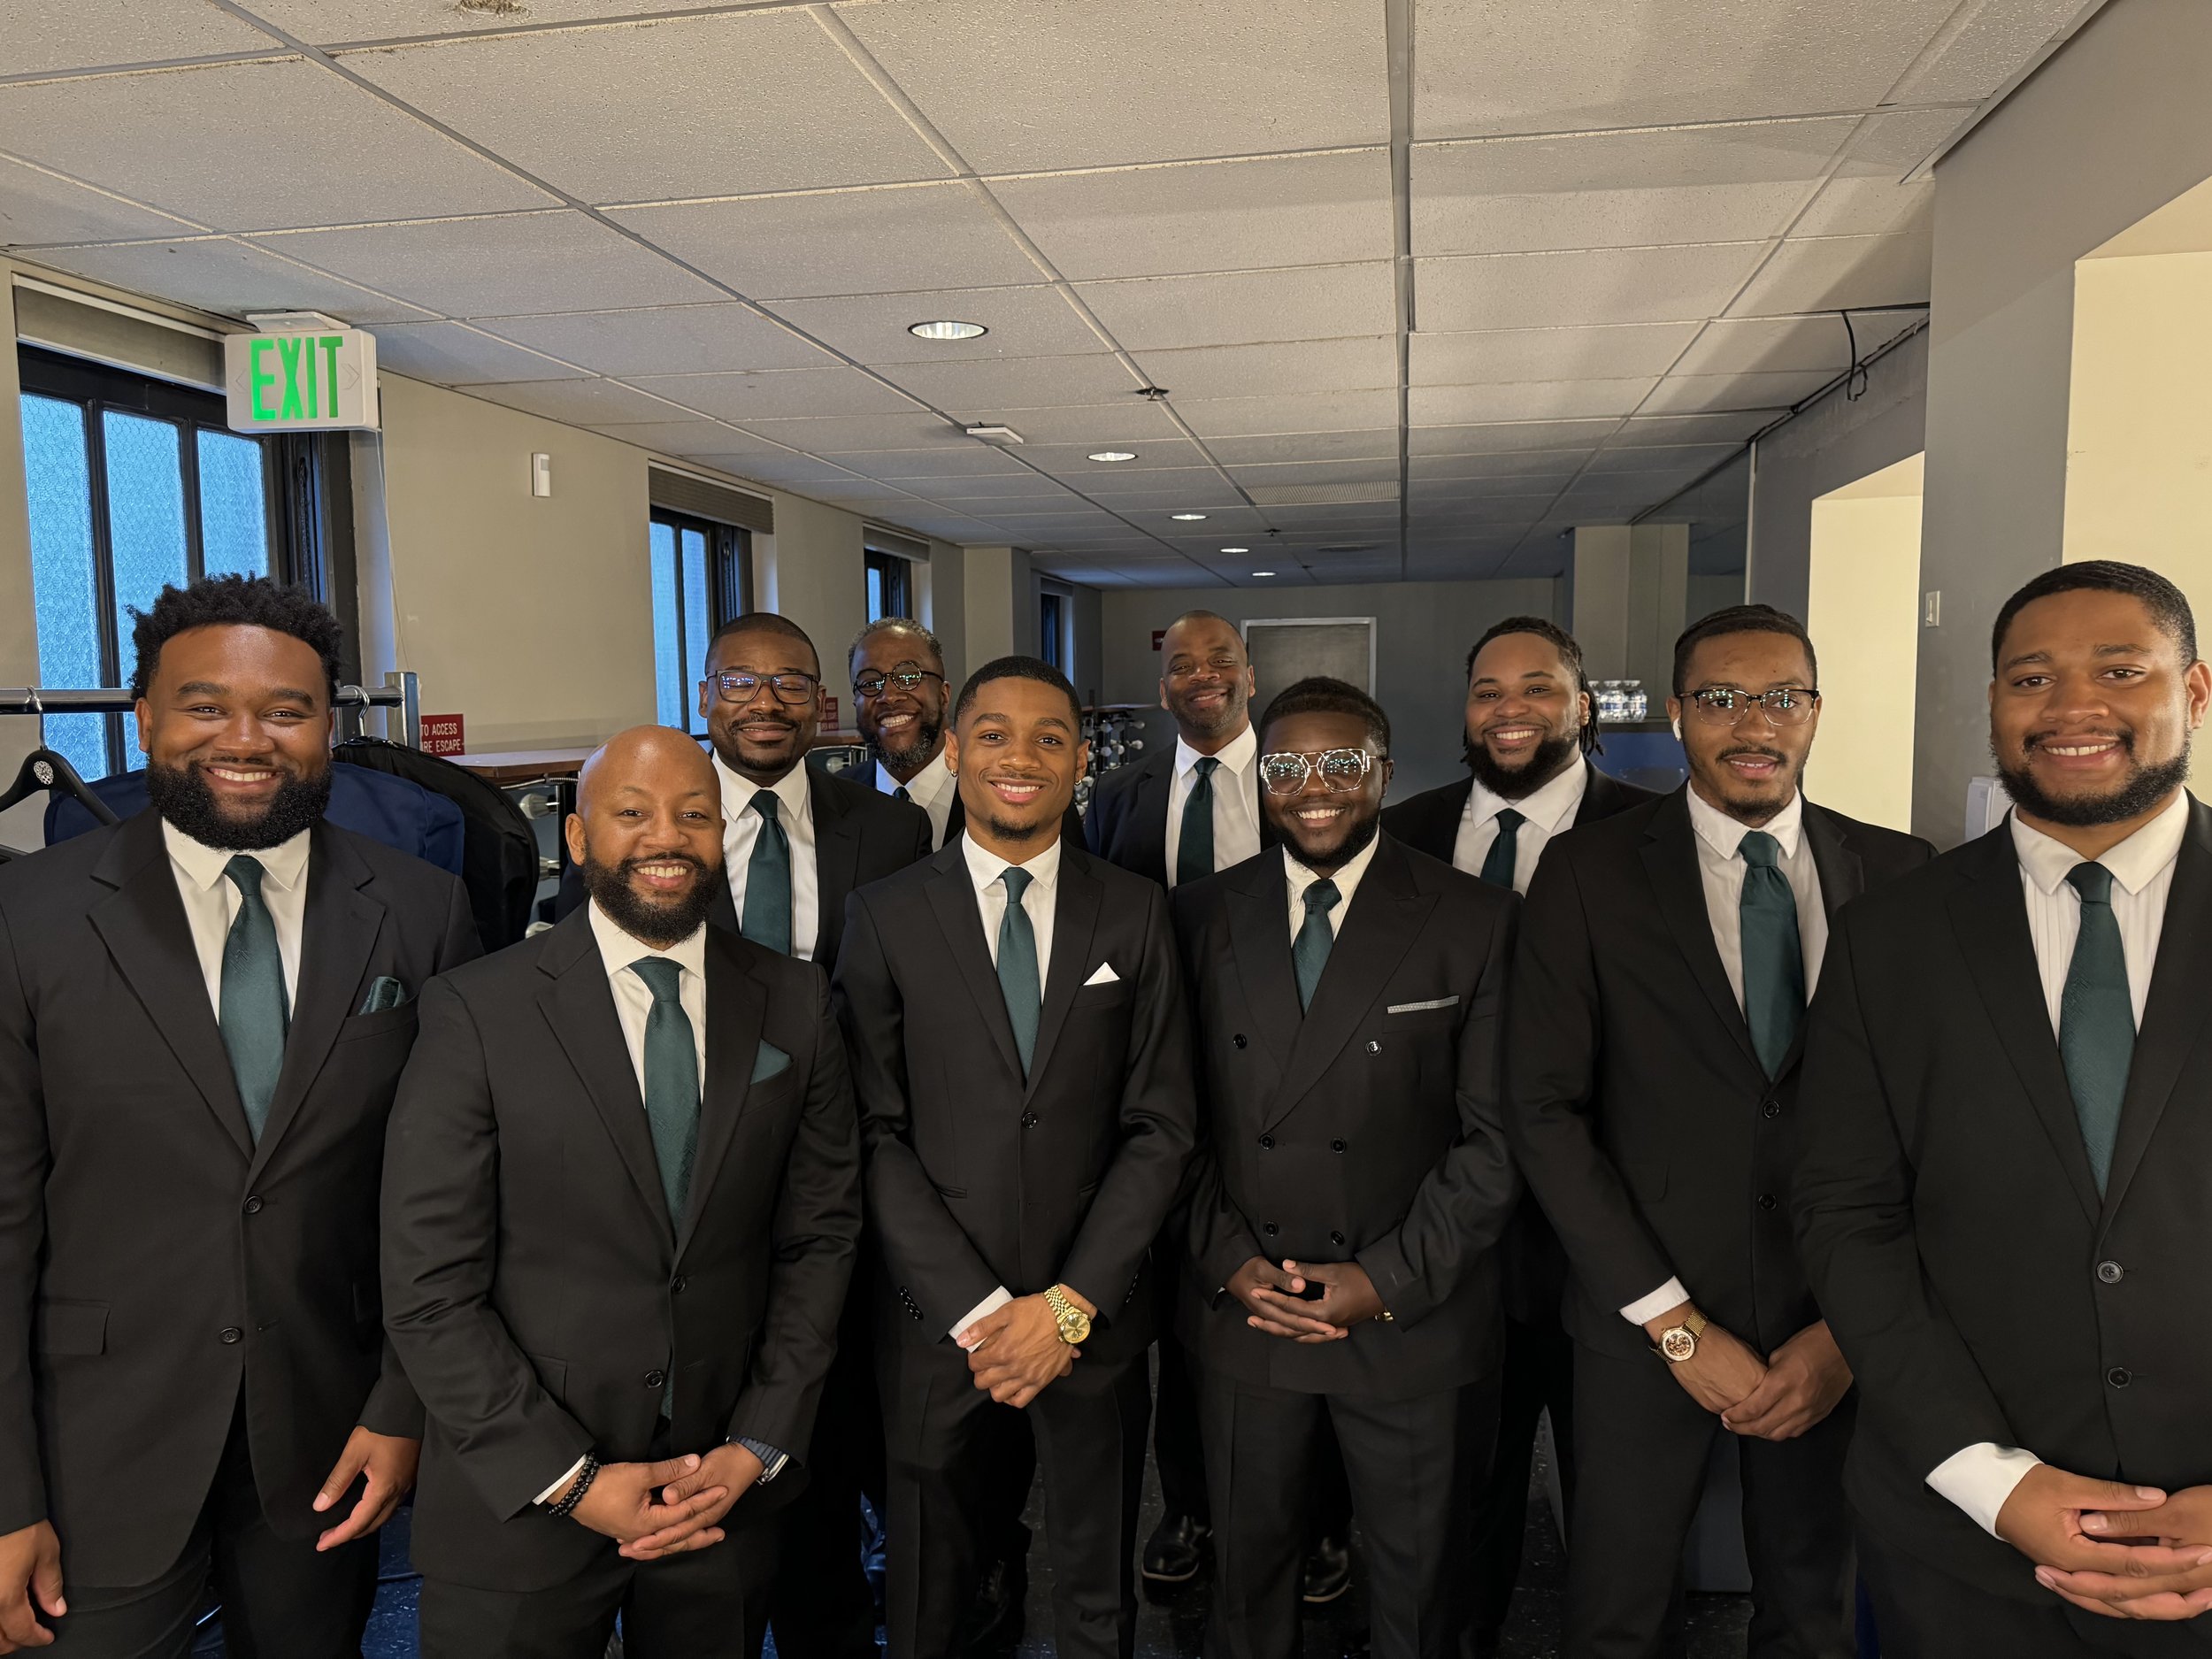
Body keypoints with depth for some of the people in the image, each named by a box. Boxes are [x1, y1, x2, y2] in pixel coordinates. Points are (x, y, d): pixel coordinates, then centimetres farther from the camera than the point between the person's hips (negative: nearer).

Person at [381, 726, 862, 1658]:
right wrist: (571, 1481, -13)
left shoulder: (794, 1006, -2)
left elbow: (820, 1236, 1)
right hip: (519, 1509, -2)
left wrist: (755, 1450, -5)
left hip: (727, 1491, 3)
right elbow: (428, 1290, -11)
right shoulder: (478, 1012, -11)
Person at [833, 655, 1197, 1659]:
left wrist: (1071, 1304, -10)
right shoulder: (886, 918, -5)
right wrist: (978, 1310, -13)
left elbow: (1161, 1126, -3)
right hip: (937, 1319, -1)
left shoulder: (1134, 914, -1)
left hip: (1093, 1316, 1)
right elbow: (878, 1136, -8)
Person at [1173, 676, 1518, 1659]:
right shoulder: (1203, 917, 0)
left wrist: (1390, 1279, -14)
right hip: (1241, 1313, 2)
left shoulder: (1475, 922, -7)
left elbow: (1498, 1134, -8)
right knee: (1248, 1566, 20)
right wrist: (1230, 1261, -8)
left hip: (1415, 1319, -1)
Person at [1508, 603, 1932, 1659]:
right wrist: (1677, 1325, -11)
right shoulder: (1589, 871, -8)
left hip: (1840, 1331, 2)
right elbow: (1544, 1109, -10)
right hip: (1647, 1321, -2)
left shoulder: (1897, 874, -1)